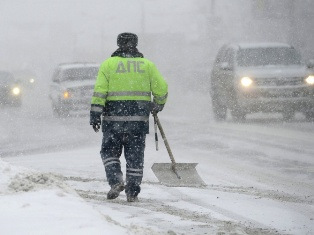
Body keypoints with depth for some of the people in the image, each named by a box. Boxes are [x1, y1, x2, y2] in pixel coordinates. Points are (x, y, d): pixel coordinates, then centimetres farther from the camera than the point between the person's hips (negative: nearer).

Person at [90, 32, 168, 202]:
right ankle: (132, 192, 7)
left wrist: (95, 115, -7)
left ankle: (115, 181, -6)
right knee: (135, 156, 8)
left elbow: (99, 91, -6)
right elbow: (161, 88, 5)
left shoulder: (108, 64, 2)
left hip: (114, 118, -1)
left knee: (109, 151, 13)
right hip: (139, 118, 1)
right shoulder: (147, 65, 6)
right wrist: (158, 105, 24)